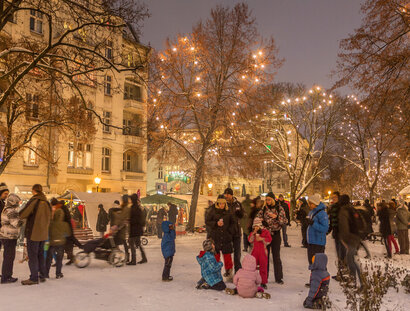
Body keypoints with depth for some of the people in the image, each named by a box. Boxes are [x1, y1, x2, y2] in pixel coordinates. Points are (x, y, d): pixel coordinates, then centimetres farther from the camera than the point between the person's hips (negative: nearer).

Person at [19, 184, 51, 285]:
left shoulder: (34, 201, -15)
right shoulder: (46, 202, 6)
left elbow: (22, 214, -13)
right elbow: (49, 218, 13)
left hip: (33, 233, -7)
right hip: (44, 233, 7)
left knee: (32, 255, 1)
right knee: (40, 254, 16)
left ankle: (34, 278, 4)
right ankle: (42, 276, 22)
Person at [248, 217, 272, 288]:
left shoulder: (265, 231, 1)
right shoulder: (252, 233, 11)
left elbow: (269, 240, -6)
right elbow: (250, 241, 0)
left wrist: (262, 239, -17)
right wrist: (253, 234, -11)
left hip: (263, 251, -2)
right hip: (254, 251, 2)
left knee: (263, 267, 0)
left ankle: (263, 282, 8)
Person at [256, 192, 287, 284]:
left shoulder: (279, 208, -2)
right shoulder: (263, 209, 4)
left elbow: (285, 221, -7)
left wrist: (276, 217, -20)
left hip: (275, 234, -2)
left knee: (276, 256, 2)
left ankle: (278, 277, 10)